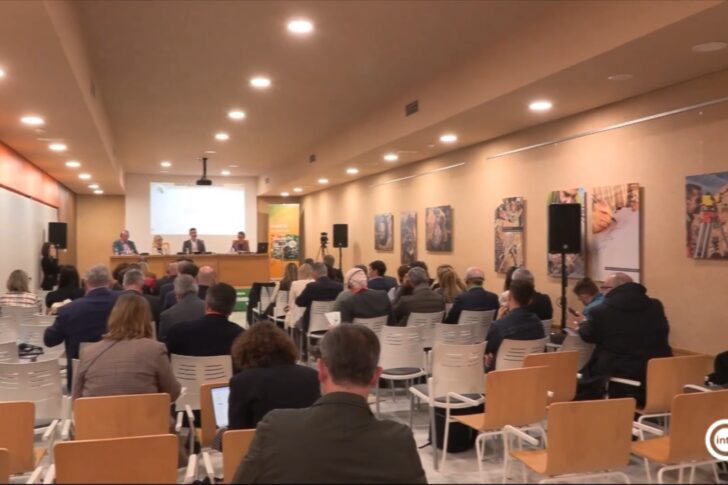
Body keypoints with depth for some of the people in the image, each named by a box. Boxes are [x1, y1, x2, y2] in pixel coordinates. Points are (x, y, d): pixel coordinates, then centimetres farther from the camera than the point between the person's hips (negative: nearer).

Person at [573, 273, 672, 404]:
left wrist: (581, 326, 34)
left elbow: (588, 335, 9)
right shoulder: (656, 307, 5)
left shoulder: (601, 311, -9)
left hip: (616, 375, -5)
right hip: (656, 373, 5)